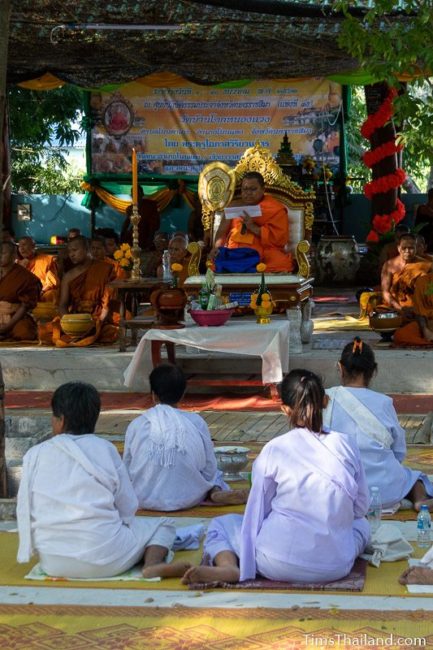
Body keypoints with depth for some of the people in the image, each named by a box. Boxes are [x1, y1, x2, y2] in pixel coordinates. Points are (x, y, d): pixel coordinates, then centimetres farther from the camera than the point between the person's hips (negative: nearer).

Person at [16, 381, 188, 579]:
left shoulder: (34, 455, 3)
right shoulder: (104, 449, -1)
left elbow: (24, 510, 5)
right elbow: (127, 508, 1)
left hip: (53, 563, 3)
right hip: (103, 558, -3)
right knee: (163, 525, 18)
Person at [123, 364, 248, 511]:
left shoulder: (136, 425, -4)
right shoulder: (196, 422, -5)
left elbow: (127, 471, 4)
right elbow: (209, 470, 0)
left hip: (145, 500, 0)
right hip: (188, 499, 0)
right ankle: (217, 492, -4)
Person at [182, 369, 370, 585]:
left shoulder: (274, 450, -8)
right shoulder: (346, 444, -2)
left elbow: (258, 511, 1)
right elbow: (361, 508, 9)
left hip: (281, 565, -3)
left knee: (220, 524, 21)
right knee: (361, 523, 34)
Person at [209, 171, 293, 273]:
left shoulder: (275, 209, 8)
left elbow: (280, 238, -4)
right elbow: (222, 232, 16)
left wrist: (253, 228, -13)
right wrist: (217, 247, -5)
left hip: (263, 254, -3)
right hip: (234, 253, 3)